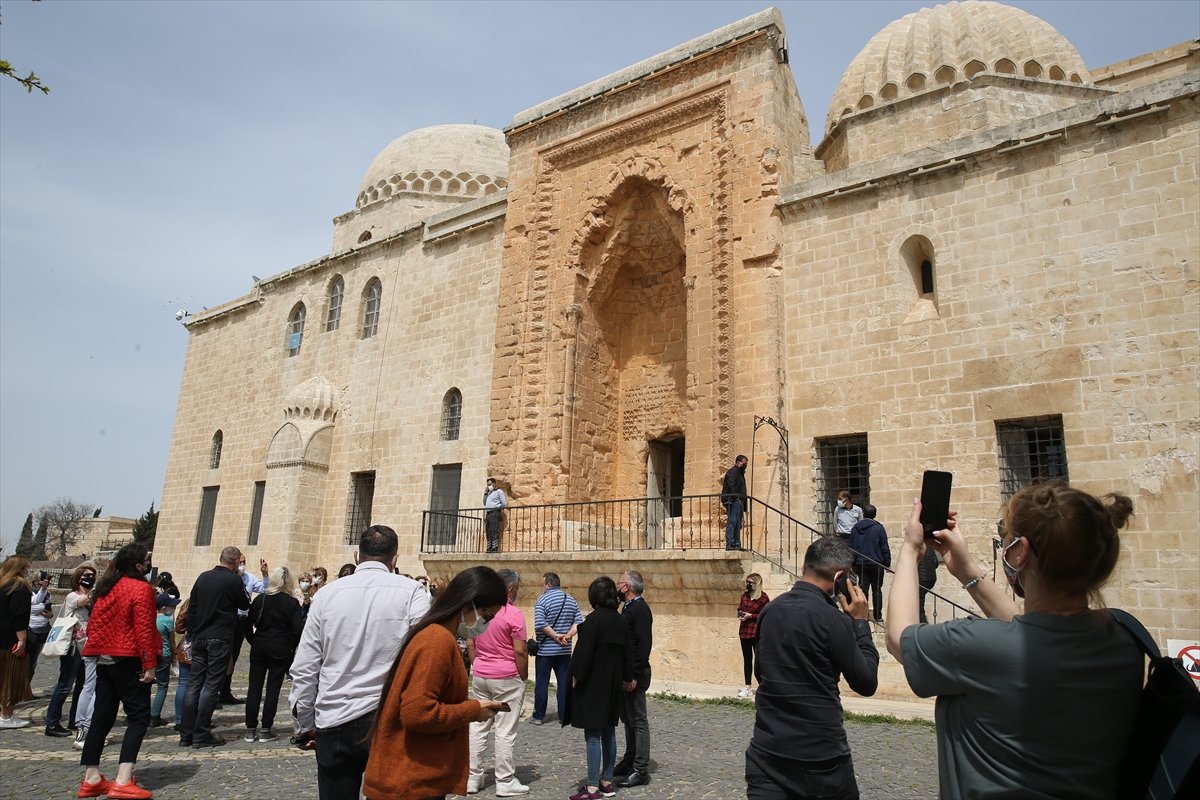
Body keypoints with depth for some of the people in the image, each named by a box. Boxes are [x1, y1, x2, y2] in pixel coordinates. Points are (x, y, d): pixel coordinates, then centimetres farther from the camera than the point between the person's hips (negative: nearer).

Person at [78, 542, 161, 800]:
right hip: (128, 660, -8)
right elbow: (143, 630, -19)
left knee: (102, 716, 13)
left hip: (104, 658, 8)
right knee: (138, 716, -4)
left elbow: (94, 622, 14)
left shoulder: (107, 587, 9)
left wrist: (97, 649, 21)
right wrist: (150, 665, -16)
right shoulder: (141, 588, -16)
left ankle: (91, 778, 18)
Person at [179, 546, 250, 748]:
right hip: (220, 640, -6)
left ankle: (186, 734, 13)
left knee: (194, 684, 10)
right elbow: (245, 605, 2)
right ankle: (202, 735, 2)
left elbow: (191, 608, 9)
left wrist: (192, 634, 14)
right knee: (212, 686, -1)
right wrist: (242, 588, 15)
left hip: (199, 638, 6)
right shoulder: (234, 580, -11)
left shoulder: (203, 577, 7)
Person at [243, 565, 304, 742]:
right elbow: (299, 629, -11)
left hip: (259, 647, 2)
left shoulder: (260, 599, 0)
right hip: (281, 650, -2)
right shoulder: (292, 603, -6)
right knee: (273, 688, 4)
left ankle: (250, 730, 14)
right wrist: (291, 648, 2)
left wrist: (254, 642, 9)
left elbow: (248, 624, -1)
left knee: (254, 687, 10)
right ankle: (265, 730, 7)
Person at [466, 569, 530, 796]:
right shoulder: (513, 613, -16)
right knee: (505, 732, 2)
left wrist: (477, 667, 16)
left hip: (479, 675, 6)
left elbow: (470, 645, 9)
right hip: (507, 678, -6)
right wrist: (524, 676, -4)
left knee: (477, 727, 12)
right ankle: (505, 782, 9)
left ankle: (472, 778, 19)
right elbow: (520, 651, -15)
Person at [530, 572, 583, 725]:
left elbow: (540, 624, -20)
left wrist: (555, 636, -13)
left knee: (542, 683, 5)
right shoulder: (571, 600, 6)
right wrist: (568, 635, -8)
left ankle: (538, 716, 12)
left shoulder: (543, 600, -10)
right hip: (565, 650, 4)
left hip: (545, 649, -4)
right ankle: (564, 715, 13)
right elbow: (578, 622, 0)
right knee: (564, 682, 9)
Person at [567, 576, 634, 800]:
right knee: (609, 732, 15)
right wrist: (627, 678, 23)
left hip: (593, 685, -7)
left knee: (593, 735, -3)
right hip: (613, 685, 7)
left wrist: (575, 676, -8)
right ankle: (607, 782, 23)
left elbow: (584, 652, -19)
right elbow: (628, 653, 12)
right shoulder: (620, 621, 6)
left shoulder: (593, 619, -16)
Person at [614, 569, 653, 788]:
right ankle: (629, 762, 28)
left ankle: (641, 771, 6)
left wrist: (634, 675, -24)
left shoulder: (640, 609, -17)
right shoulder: (628, 608, 13)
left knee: (638, 721, -2)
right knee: (628, 719, 17)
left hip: (634, 675, -10)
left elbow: (644, 644, -23)